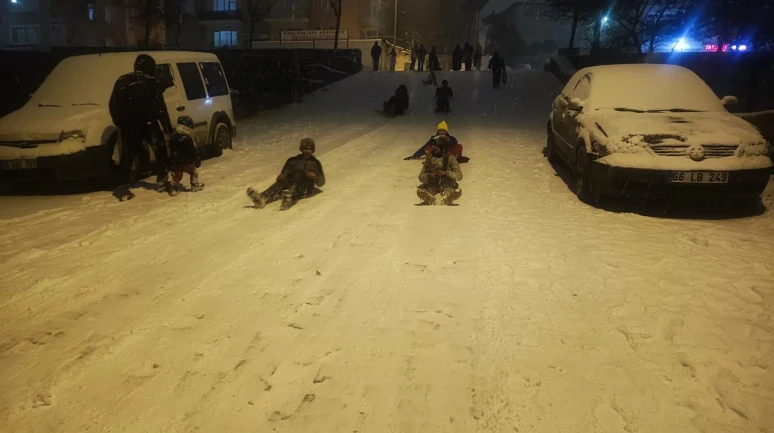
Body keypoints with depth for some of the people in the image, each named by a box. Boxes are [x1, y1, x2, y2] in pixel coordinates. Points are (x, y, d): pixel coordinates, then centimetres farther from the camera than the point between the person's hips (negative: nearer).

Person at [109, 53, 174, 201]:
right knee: (160, 150, 13)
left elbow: (112, 105, 10)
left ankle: (123, 188, 1)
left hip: (127, 126, 4)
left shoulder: (121, 81, 9)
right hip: (147, 124, -4)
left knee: (127, 156, 7)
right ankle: (162, 182, 14)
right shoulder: (151, 82, -4)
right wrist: (168, 127, -5)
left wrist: (120, 122, 20)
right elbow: (160, 108, -8)